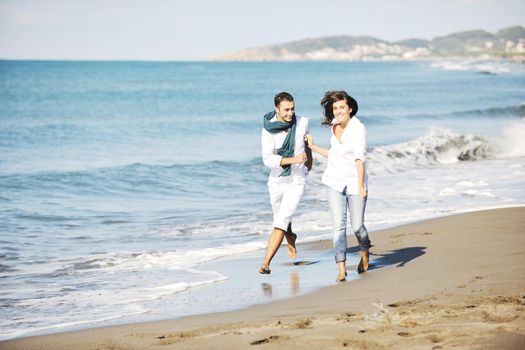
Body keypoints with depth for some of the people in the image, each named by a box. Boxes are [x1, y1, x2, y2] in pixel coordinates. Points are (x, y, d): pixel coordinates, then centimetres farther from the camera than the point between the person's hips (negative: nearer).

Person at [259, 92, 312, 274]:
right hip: (276, 181, 1)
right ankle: (290, 238, 56)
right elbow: (268, 159, -26)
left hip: (296, 181, -1)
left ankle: (265, 263, -15)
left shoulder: (302, 122, -9)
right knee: (280, 218, 22)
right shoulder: (268, 130, -16)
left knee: (280, 223, -14)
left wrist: (309, 160, 28)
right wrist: (293, 160, -37)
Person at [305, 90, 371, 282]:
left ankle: (365, 251, 35)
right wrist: (313, 147, 22)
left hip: (355, 181, -4)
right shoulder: (335, 127, 6)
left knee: (357, 226, 2)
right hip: (336, 182, 4)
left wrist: (361, 186, -30)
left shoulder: (358, 129, -14)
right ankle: (341, 267, -6)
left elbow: (359, 159, -22)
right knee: (339, 225, -6)